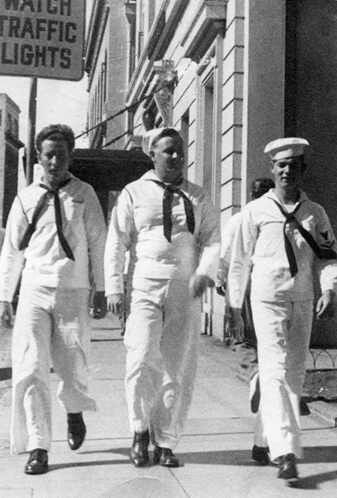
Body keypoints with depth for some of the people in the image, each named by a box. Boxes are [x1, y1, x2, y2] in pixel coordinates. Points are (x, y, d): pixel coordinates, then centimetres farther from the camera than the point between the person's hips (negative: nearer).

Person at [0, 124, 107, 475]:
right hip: (34, 291, 1)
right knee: (30, 370, -6)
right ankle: (37, 447, 4)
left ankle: (74, 412, 38)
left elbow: (98, 243, 5)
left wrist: (101, 288, 3)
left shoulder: (84, 194, 4)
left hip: (73, 292, -1)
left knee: (73, 368, 3)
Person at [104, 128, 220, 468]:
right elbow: (116, 243, 4)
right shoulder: (134, 193, 7)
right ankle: (141, 430, 6)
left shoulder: (198, 198, 13)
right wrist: (114, 288, -5)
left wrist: (205, 272, -15)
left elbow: (212, 240, 5)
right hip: (145, 287, -2)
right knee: (142, 359, -17)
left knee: (178, 369, 4)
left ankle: (165, 444, 17)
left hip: (186, 291, 2)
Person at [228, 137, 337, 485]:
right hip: (268, 299, -4)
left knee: (294, 374, 9)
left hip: (303, 301, 4)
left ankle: (263, 442, 24)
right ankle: (285, 453, -15)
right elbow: (240, 259, 6)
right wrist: (235, 303, 9)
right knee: (275, 372, -12)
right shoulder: (256, 211, 1)